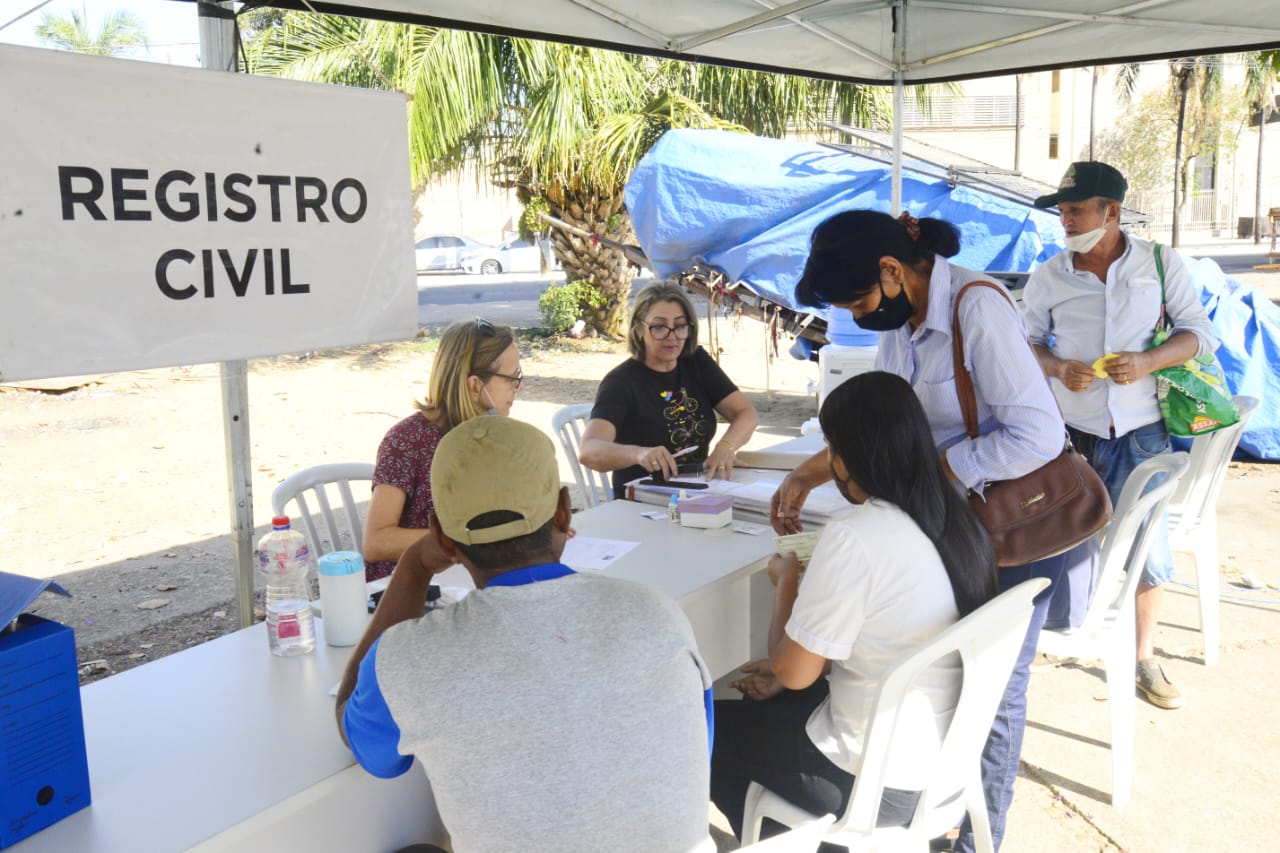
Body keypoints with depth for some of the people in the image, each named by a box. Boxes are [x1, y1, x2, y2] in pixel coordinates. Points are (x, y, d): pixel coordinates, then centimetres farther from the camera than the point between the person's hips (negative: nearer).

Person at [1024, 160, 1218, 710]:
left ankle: (1144, 659, 23)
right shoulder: (1048, 277, 2)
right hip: (1068, 435, 0)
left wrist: (1147, 361, -18)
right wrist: (1057, 368, -14)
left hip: (1140, 435, 0)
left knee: (1149, 550, 4)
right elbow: (1025, 343, 8)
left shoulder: (1160, 264, 0)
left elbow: (1200, 333, 2)